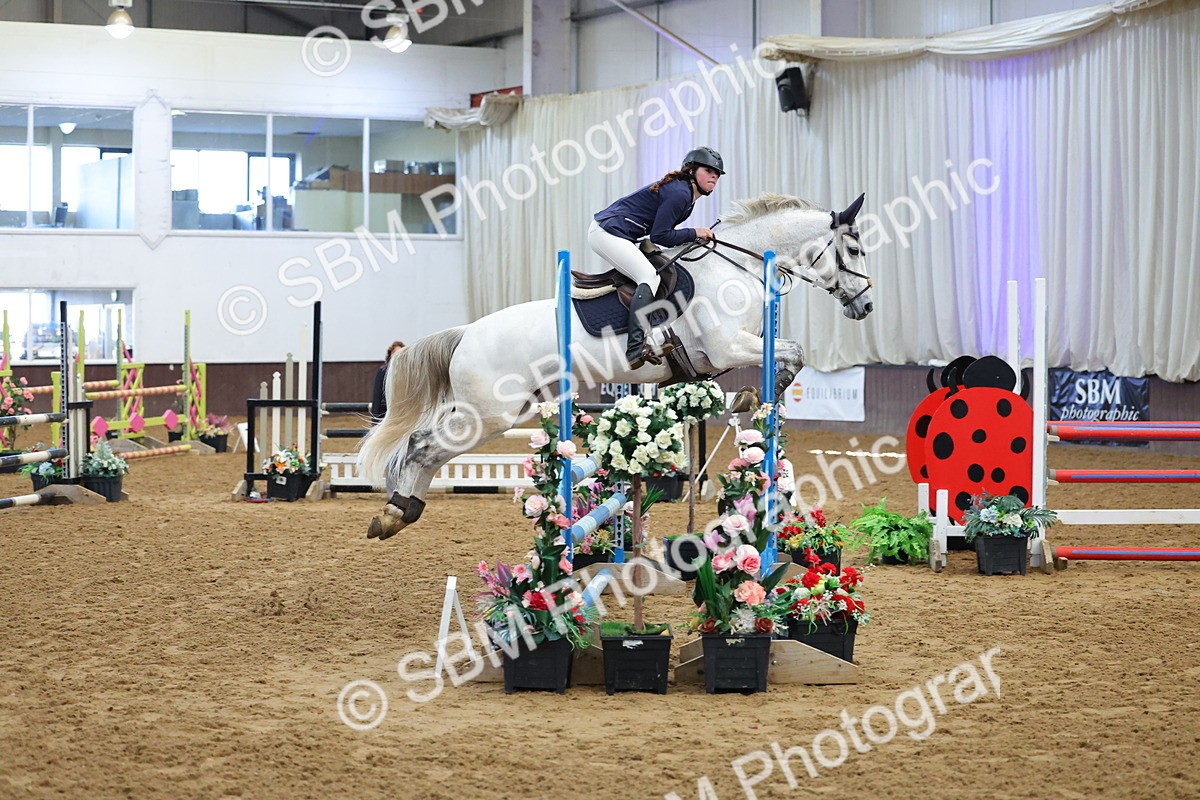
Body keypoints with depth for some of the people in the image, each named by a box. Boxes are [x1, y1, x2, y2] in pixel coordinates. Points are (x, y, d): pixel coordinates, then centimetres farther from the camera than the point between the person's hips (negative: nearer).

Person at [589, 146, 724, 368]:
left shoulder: (685, 193, 14)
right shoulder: (679, 194, -18)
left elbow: (661, 230, 15)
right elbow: (659, 236, -20)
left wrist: (694, 237, 9)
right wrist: (694, 233, -13)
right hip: (606, 232, -11)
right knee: (649, 277, -24)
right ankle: (636, 348, -38)